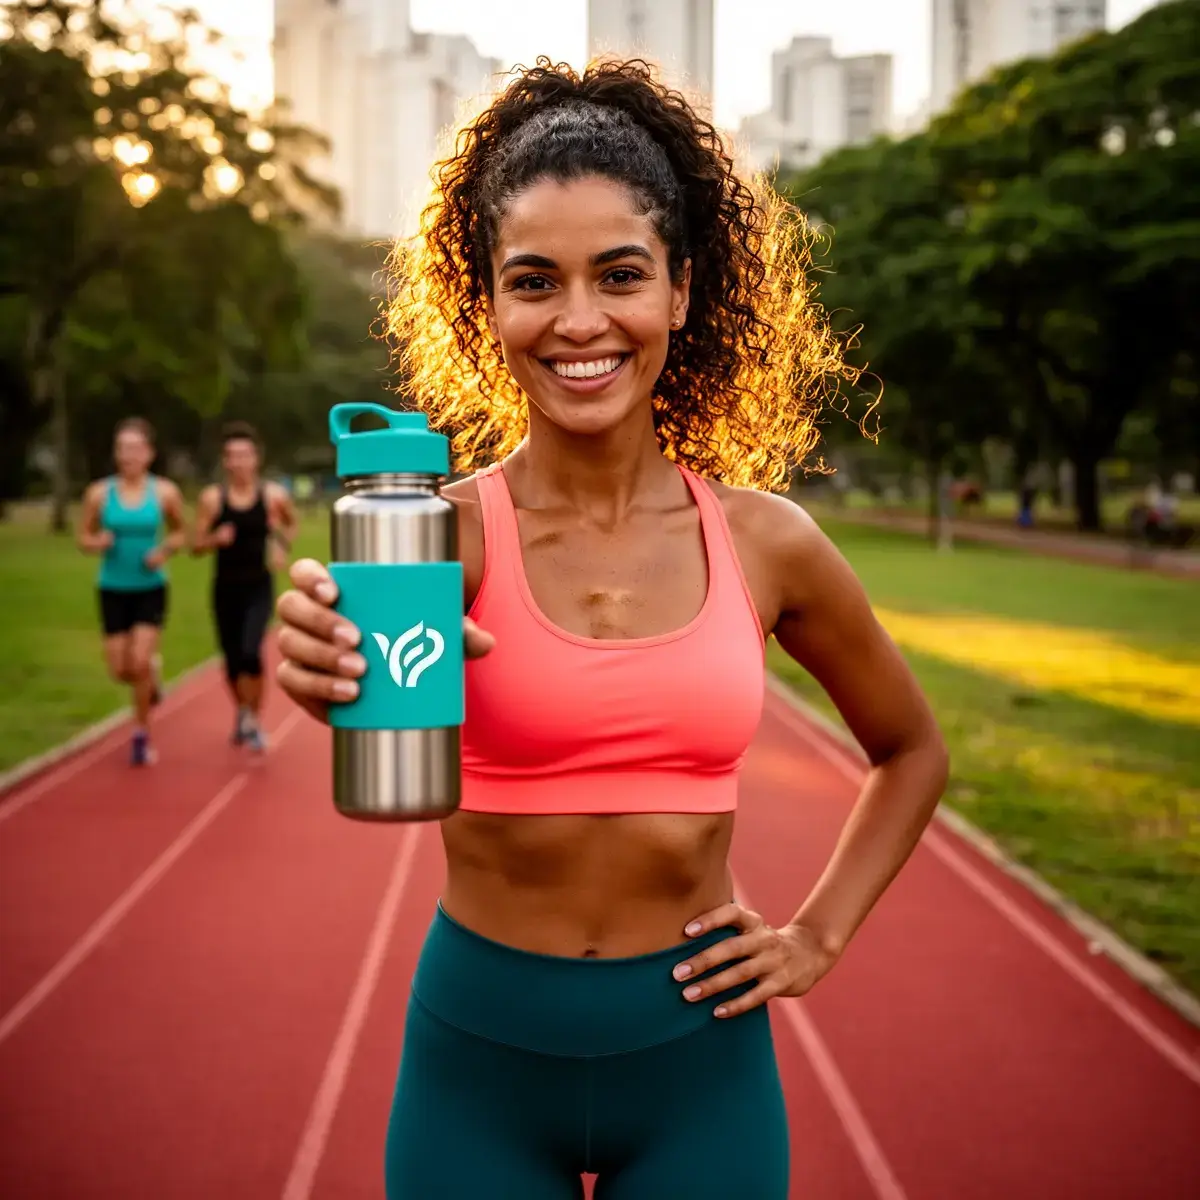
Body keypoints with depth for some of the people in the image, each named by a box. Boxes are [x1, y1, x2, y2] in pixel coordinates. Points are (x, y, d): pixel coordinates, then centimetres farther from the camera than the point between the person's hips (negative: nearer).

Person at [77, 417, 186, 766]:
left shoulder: (165, 493, -7)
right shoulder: (99, 493, -6)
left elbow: (180, 533, 9)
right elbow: (83, 538, 4)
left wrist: (165, 550, -11)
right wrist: (97, 543, -18)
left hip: (151, 589, -1)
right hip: (113, 590, 2)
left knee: (140, 661, -15)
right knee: (120, 670, 2)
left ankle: (141, 734, 6)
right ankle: (152, 677, 40)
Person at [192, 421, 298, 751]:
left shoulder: (274, 495, -4)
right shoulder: (212, 498, -5)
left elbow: (291, 523, 17)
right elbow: (196, 546, 0)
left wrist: (283, 548, 0)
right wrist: (216, 539, -20)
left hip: (259, 588, -1)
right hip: (226, 588, 1)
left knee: (251, 653, -21)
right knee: (232, 660, 9)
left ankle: (255, 719, 1)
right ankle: (241, 713, 39)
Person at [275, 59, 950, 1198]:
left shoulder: (766, 542, -4)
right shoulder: (447, 529, -10)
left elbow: (912, 749, 12)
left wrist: (819, 934, 2)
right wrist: (334, 661, -53)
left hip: (698, 1059, 1)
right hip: (480, 1057, -1)